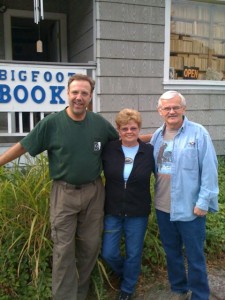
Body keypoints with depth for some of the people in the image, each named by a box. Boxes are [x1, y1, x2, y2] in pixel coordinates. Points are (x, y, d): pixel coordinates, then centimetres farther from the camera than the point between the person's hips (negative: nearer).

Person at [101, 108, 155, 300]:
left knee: (133, 254, 12)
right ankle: (127, 274, 41)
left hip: (138, 214, -1)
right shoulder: (109, 150, -6)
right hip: (112, 211, 1)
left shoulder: (149, 151, -7)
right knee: (108, 253, 8)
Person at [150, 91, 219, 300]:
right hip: (163, 207, 5)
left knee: (195, 256, 9)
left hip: (190, 208, -5)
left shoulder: (198, 133, -10)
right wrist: (156, 196, 6)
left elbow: (209, 170, -12)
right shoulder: (157, 135, 6)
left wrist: (203, 201, -14)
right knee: (171, 252, 20)